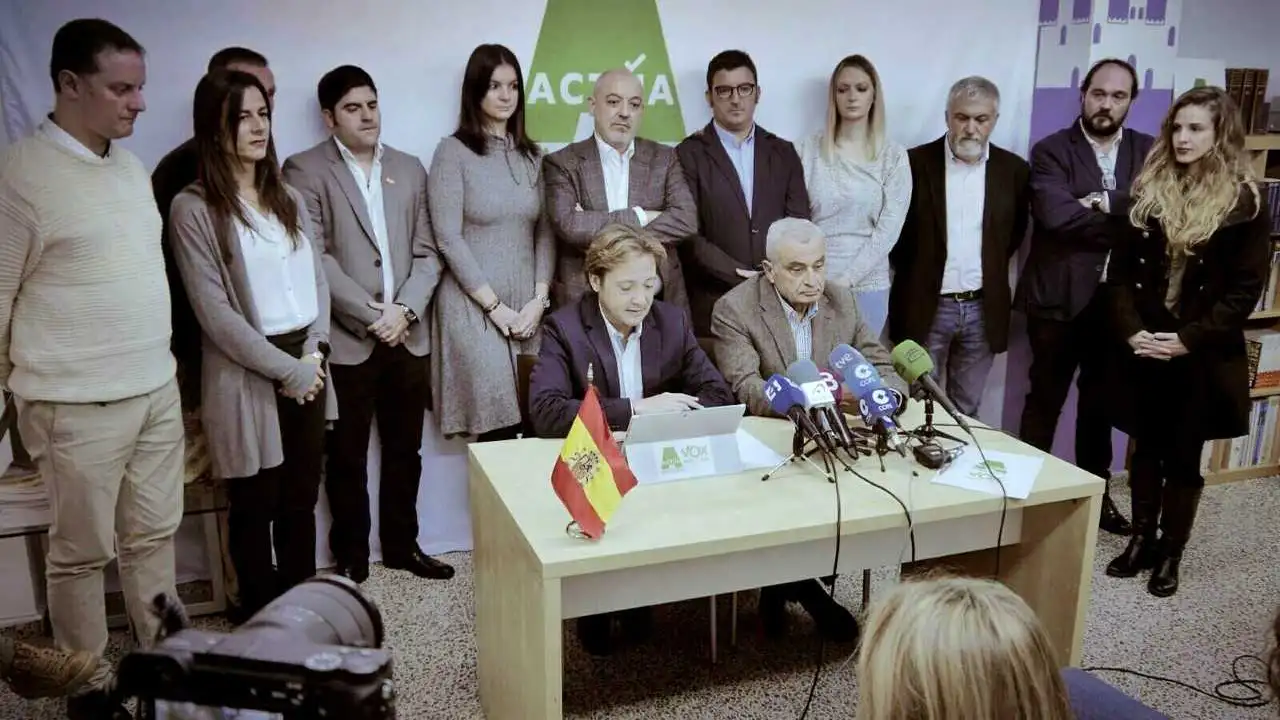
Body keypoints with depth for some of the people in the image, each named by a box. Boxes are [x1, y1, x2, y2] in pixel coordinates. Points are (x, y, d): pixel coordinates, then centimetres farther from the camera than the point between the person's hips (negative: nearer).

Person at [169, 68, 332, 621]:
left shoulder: (289, 198, 10)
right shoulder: (193, 209, -8)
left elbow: (317, 279, 10)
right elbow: (214, 312, -13)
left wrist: (314, 352, -5)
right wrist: (287, 369, -13)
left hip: (307, 367, 5)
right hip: (247, 377, -5)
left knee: (300, 500, 14)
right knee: (255, 506, 8)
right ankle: (259, 620, 24)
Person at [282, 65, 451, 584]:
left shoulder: (410, 169, 12)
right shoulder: (305, 170, -2)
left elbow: (427, 252, 7)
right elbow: (314, 258, -10)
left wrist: (405, 310, -8)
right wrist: (373, 315, -14)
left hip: (409, 335, 4)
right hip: (345, 339, -4)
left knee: (405, 450, 13)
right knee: (347, 456, 8)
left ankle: (401, 545, 28)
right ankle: (351, 555, 24)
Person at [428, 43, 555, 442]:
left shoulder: (531, 155, 13)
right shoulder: (453, 152, -2)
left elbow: (545, 233, 10)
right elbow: (449, 239, -7)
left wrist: (539, 299, -4)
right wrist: (494, 306, -11)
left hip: (528, 309, 4)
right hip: (474, 308, -4)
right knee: (496, 426, -8)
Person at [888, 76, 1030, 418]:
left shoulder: (1014, 169, 2)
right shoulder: (915, 162, -5)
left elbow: (1015, 232, 15)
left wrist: (990, 270, 8)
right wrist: (913, 273, 4)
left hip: (983, 308, 2)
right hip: (925, 306, -2)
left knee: (966, 411, 13)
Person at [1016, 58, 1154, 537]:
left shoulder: (1150, 152, 7)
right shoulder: (1051, 151, -5)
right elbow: (1056, 214, -21)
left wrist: (1106, 204, -20)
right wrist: (1127, 224, -13)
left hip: (1118, 298, 4)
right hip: (1060, 296, -4)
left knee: (1101, 402, 16)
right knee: (1045, 399, 6)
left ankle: (1096, 492, 30)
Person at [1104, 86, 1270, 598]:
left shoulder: (1245, 204, -6)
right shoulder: (1148, 191, 4)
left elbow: (1246, 289, -8)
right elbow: (1120, 270, 4)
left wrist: (1188, 339, -16)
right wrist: (1130, 330, -9)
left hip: (1202, 357, -3)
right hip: (1142, 350, 3)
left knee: (1184, 457, 8)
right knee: (1146, 449, 14)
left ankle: (1170, 553, 22)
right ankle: (1141, 540, 28)